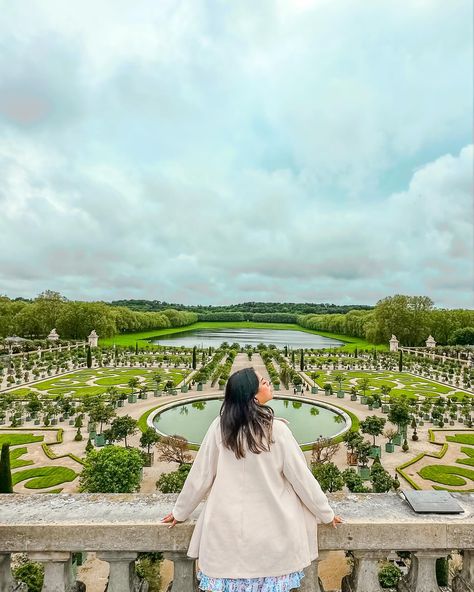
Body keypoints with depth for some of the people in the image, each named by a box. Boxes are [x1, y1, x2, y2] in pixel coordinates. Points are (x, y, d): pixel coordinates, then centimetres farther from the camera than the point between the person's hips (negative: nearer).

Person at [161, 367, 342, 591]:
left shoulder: (220, 427, -12)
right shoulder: (276, 429, -17)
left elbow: (200, 475, -3)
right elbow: (301, 477, -7)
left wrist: (180, 512, 13)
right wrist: (326, 514, 9)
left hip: (228, 528, 2)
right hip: (269, 529, -1)